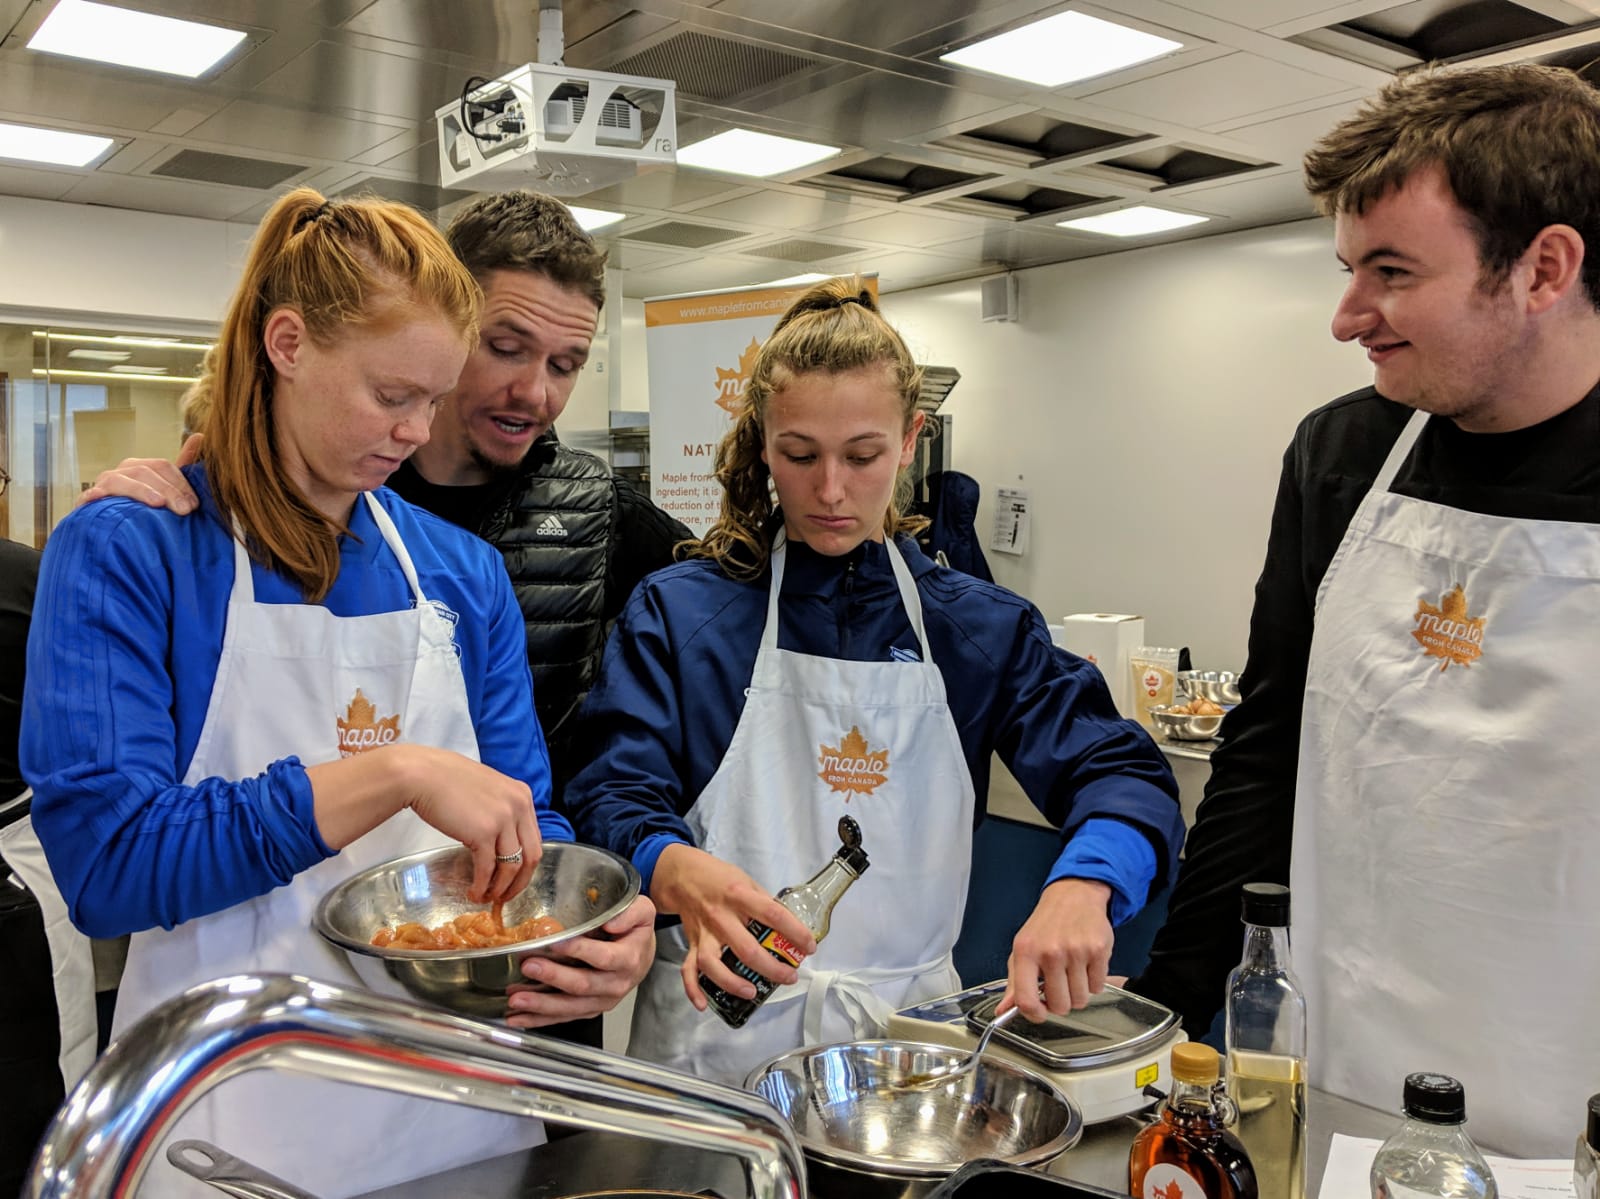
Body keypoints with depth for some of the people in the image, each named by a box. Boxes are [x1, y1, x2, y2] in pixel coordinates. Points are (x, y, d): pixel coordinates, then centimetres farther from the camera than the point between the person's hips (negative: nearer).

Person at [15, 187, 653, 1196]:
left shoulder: (466, 574, 4)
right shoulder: (124, 553, -9)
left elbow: (526, 814, 5)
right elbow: (104, 858, -19)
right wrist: (395, 773, -26)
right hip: (243, 1116, -4)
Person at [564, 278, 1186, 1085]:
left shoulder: (979, 627, 7)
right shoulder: (678, 614, 2)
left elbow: (1126, 775, 0)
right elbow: (614, 797, -6)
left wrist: (1082, 884, -22)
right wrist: (678, 872, -29)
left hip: (905, 1034, 2)